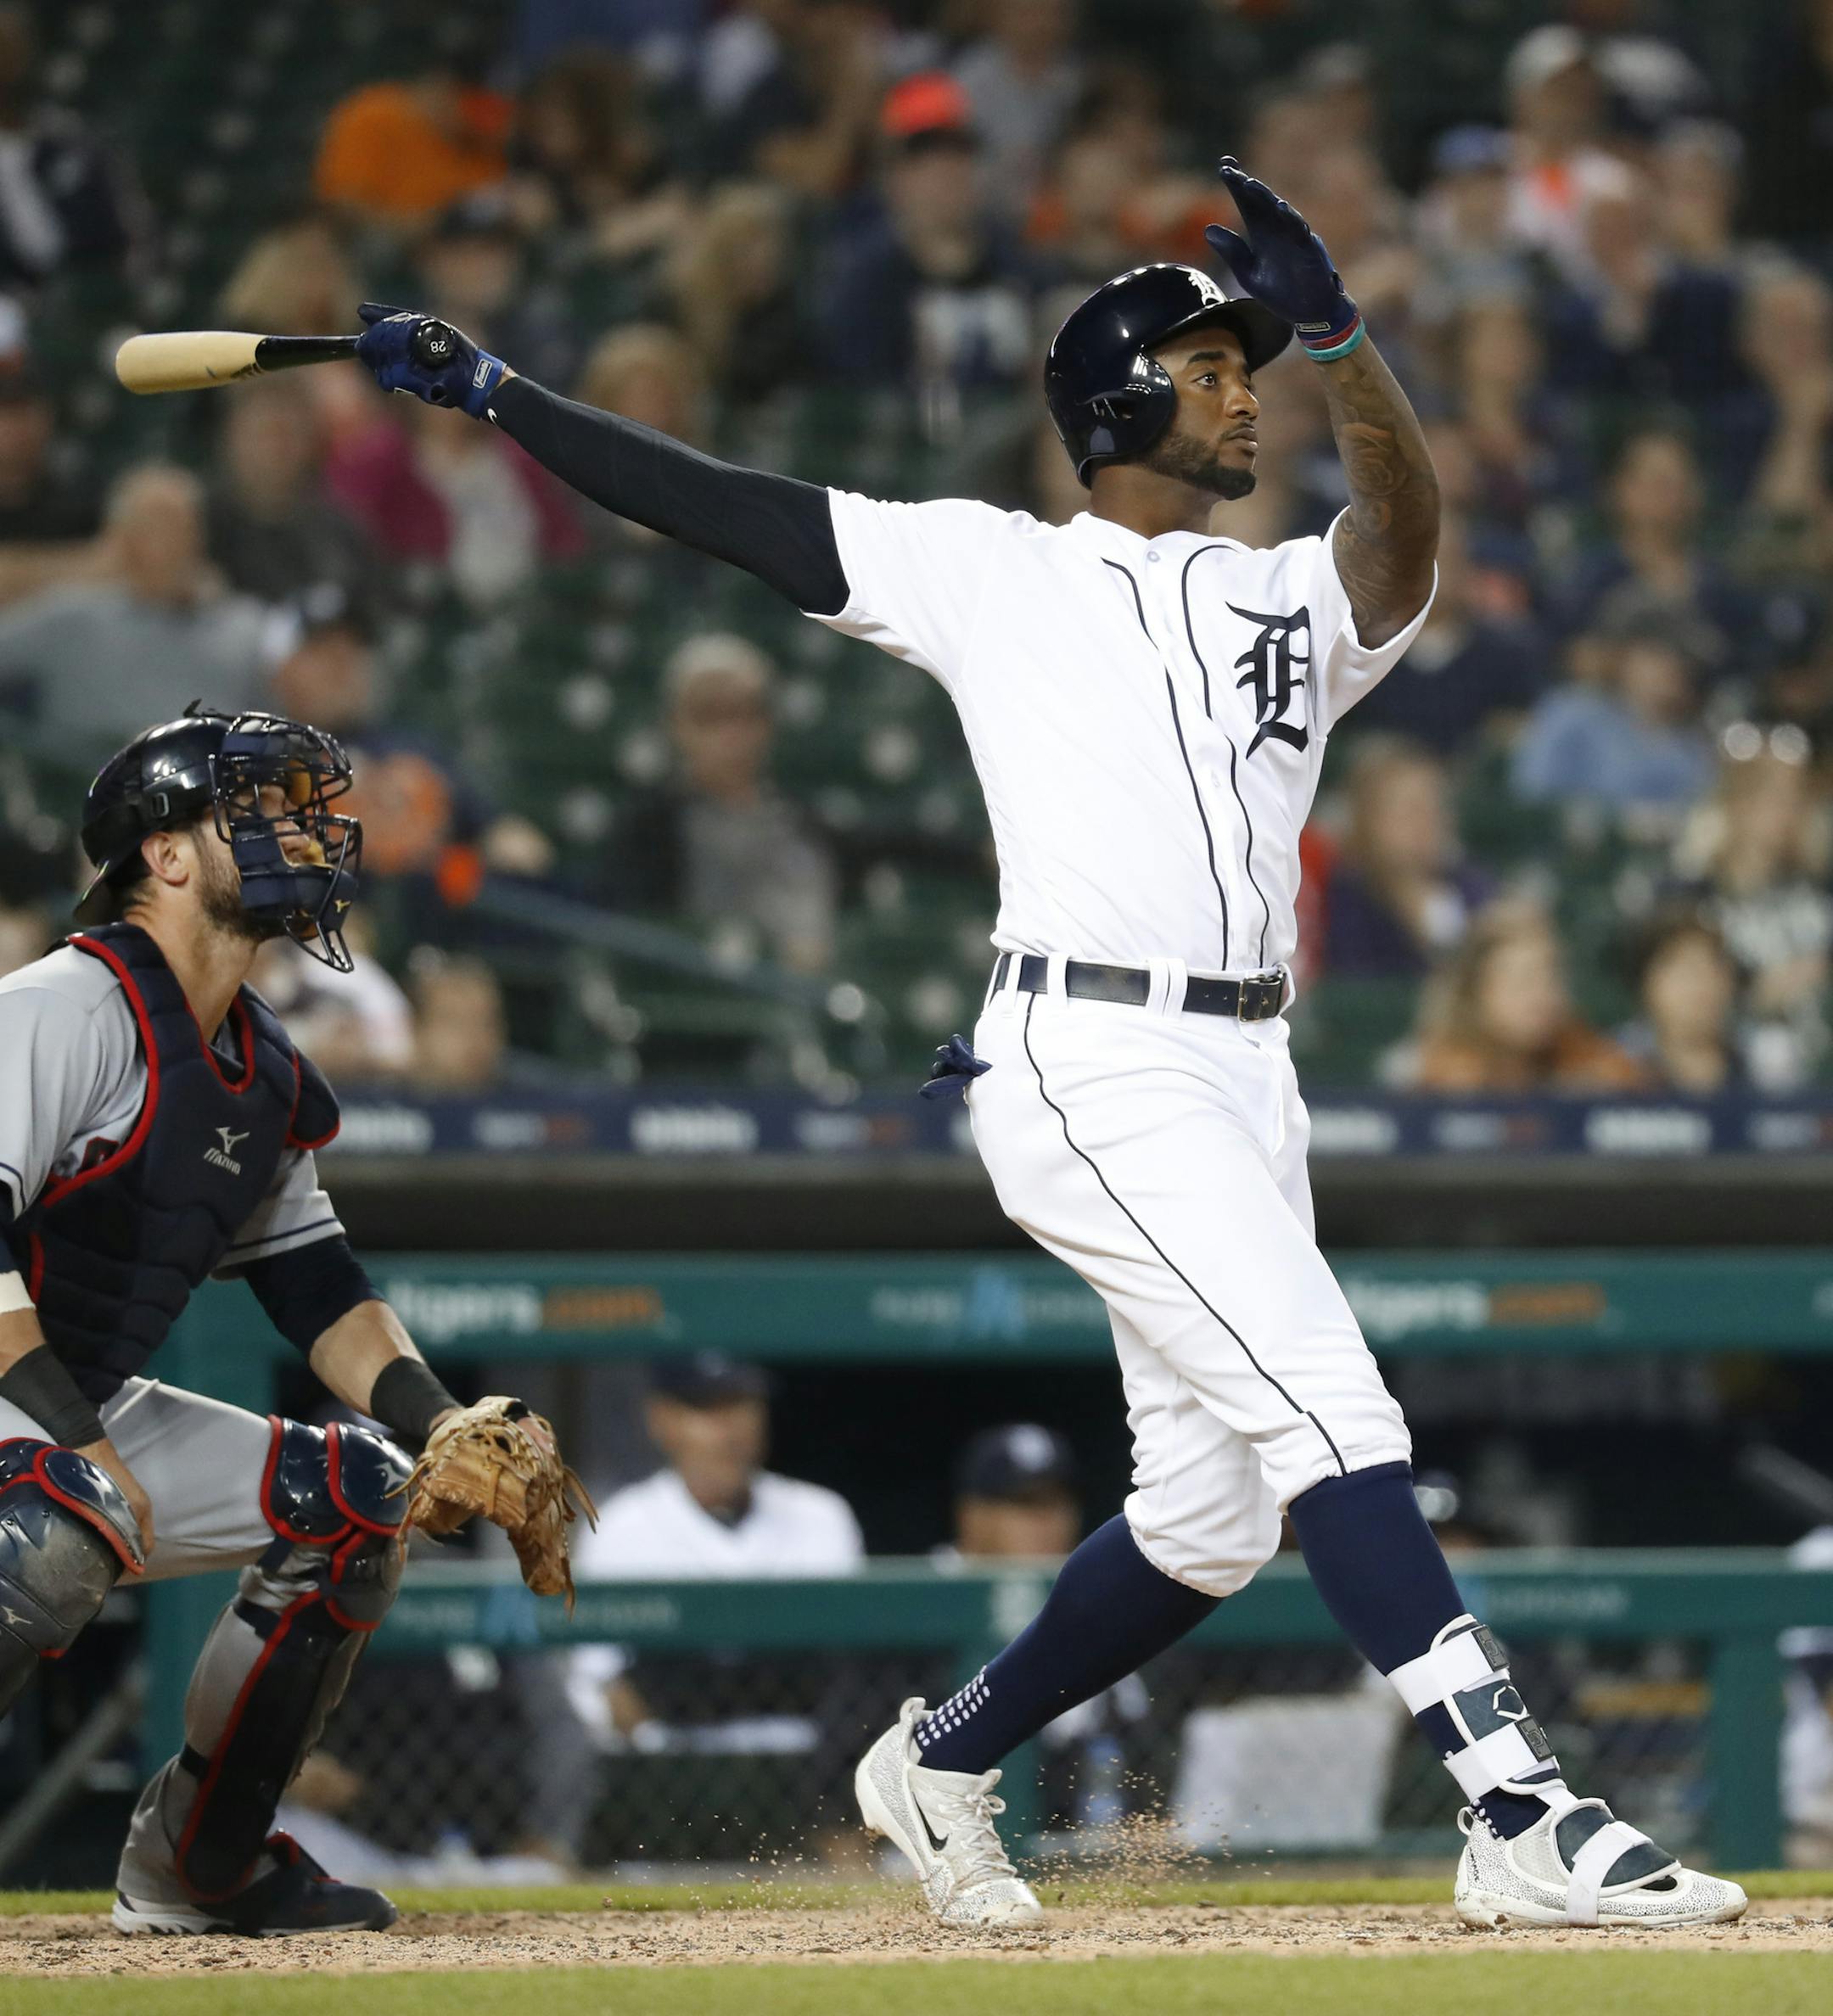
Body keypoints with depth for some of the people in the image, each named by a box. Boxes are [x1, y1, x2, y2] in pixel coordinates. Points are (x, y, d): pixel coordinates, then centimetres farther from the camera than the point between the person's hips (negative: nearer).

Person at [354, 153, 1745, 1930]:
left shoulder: (1303, 599, 15)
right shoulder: (990, 569, 8)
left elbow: (1406, 531, -8)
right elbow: (721, 509, 7)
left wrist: (1336, 335, -25)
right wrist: (492, 395, 3)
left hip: (1241, 1082, 6)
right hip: (1089, 1065, -6)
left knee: (1212, 1516, 9)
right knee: (1333, 1413, -17)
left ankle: (939, 1763, 29)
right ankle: (1525, 1818, -23)